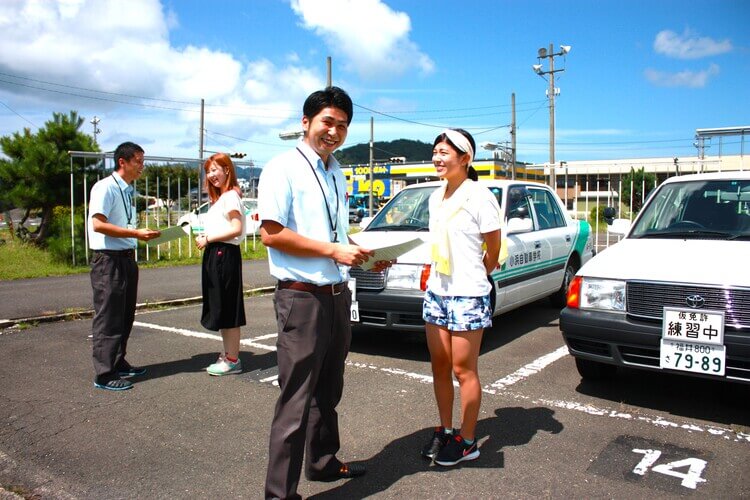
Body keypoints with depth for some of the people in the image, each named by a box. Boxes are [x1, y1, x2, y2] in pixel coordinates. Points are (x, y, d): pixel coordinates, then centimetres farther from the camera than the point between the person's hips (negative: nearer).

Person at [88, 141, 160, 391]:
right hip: (108, 259, -9)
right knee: (109, 317, -4)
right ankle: (104, 374, 5)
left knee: (125, 315, 17)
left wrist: (143, 235, 7)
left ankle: (119, 363, 31)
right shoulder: (105, 188, -13)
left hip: (127, 257, 9)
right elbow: (98, 224, -22)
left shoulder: (127, 190, 15)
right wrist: (136, 233, -23)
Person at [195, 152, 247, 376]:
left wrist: (208, 239, -14)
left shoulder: (230, 196, -10)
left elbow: (236, 229, -19)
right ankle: (227, 354, 24)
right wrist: (205, 238, 0)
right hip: (215, 254, 10)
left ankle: (233, 360, 3)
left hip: (225, 254, -10)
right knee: (220, 309, 14)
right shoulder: (219, 198, 19)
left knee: (227, 309, -4)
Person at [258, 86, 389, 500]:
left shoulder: (337, 175, 15)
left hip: (338, 295, 8)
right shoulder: (284, 168, -9)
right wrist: (334, 250, -19)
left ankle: (323, 462, 38)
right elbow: (271, 233, -18)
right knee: (296, 400, -2)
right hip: (302, 298, -8)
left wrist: (367, 255, 5)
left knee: (327, 392, 21)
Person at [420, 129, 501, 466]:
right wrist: (439, 277, 10)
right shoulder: (436, 197, 12)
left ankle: (467, 442, 16)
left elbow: (494, 250, -5)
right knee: (439, 367, 13)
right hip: (436, 291, 7)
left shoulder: (479, 196, -11)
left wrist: (473, 276, 7)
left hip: (467, 295, -7)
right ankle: (445, 431, 29)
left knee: (464, 370, 2)